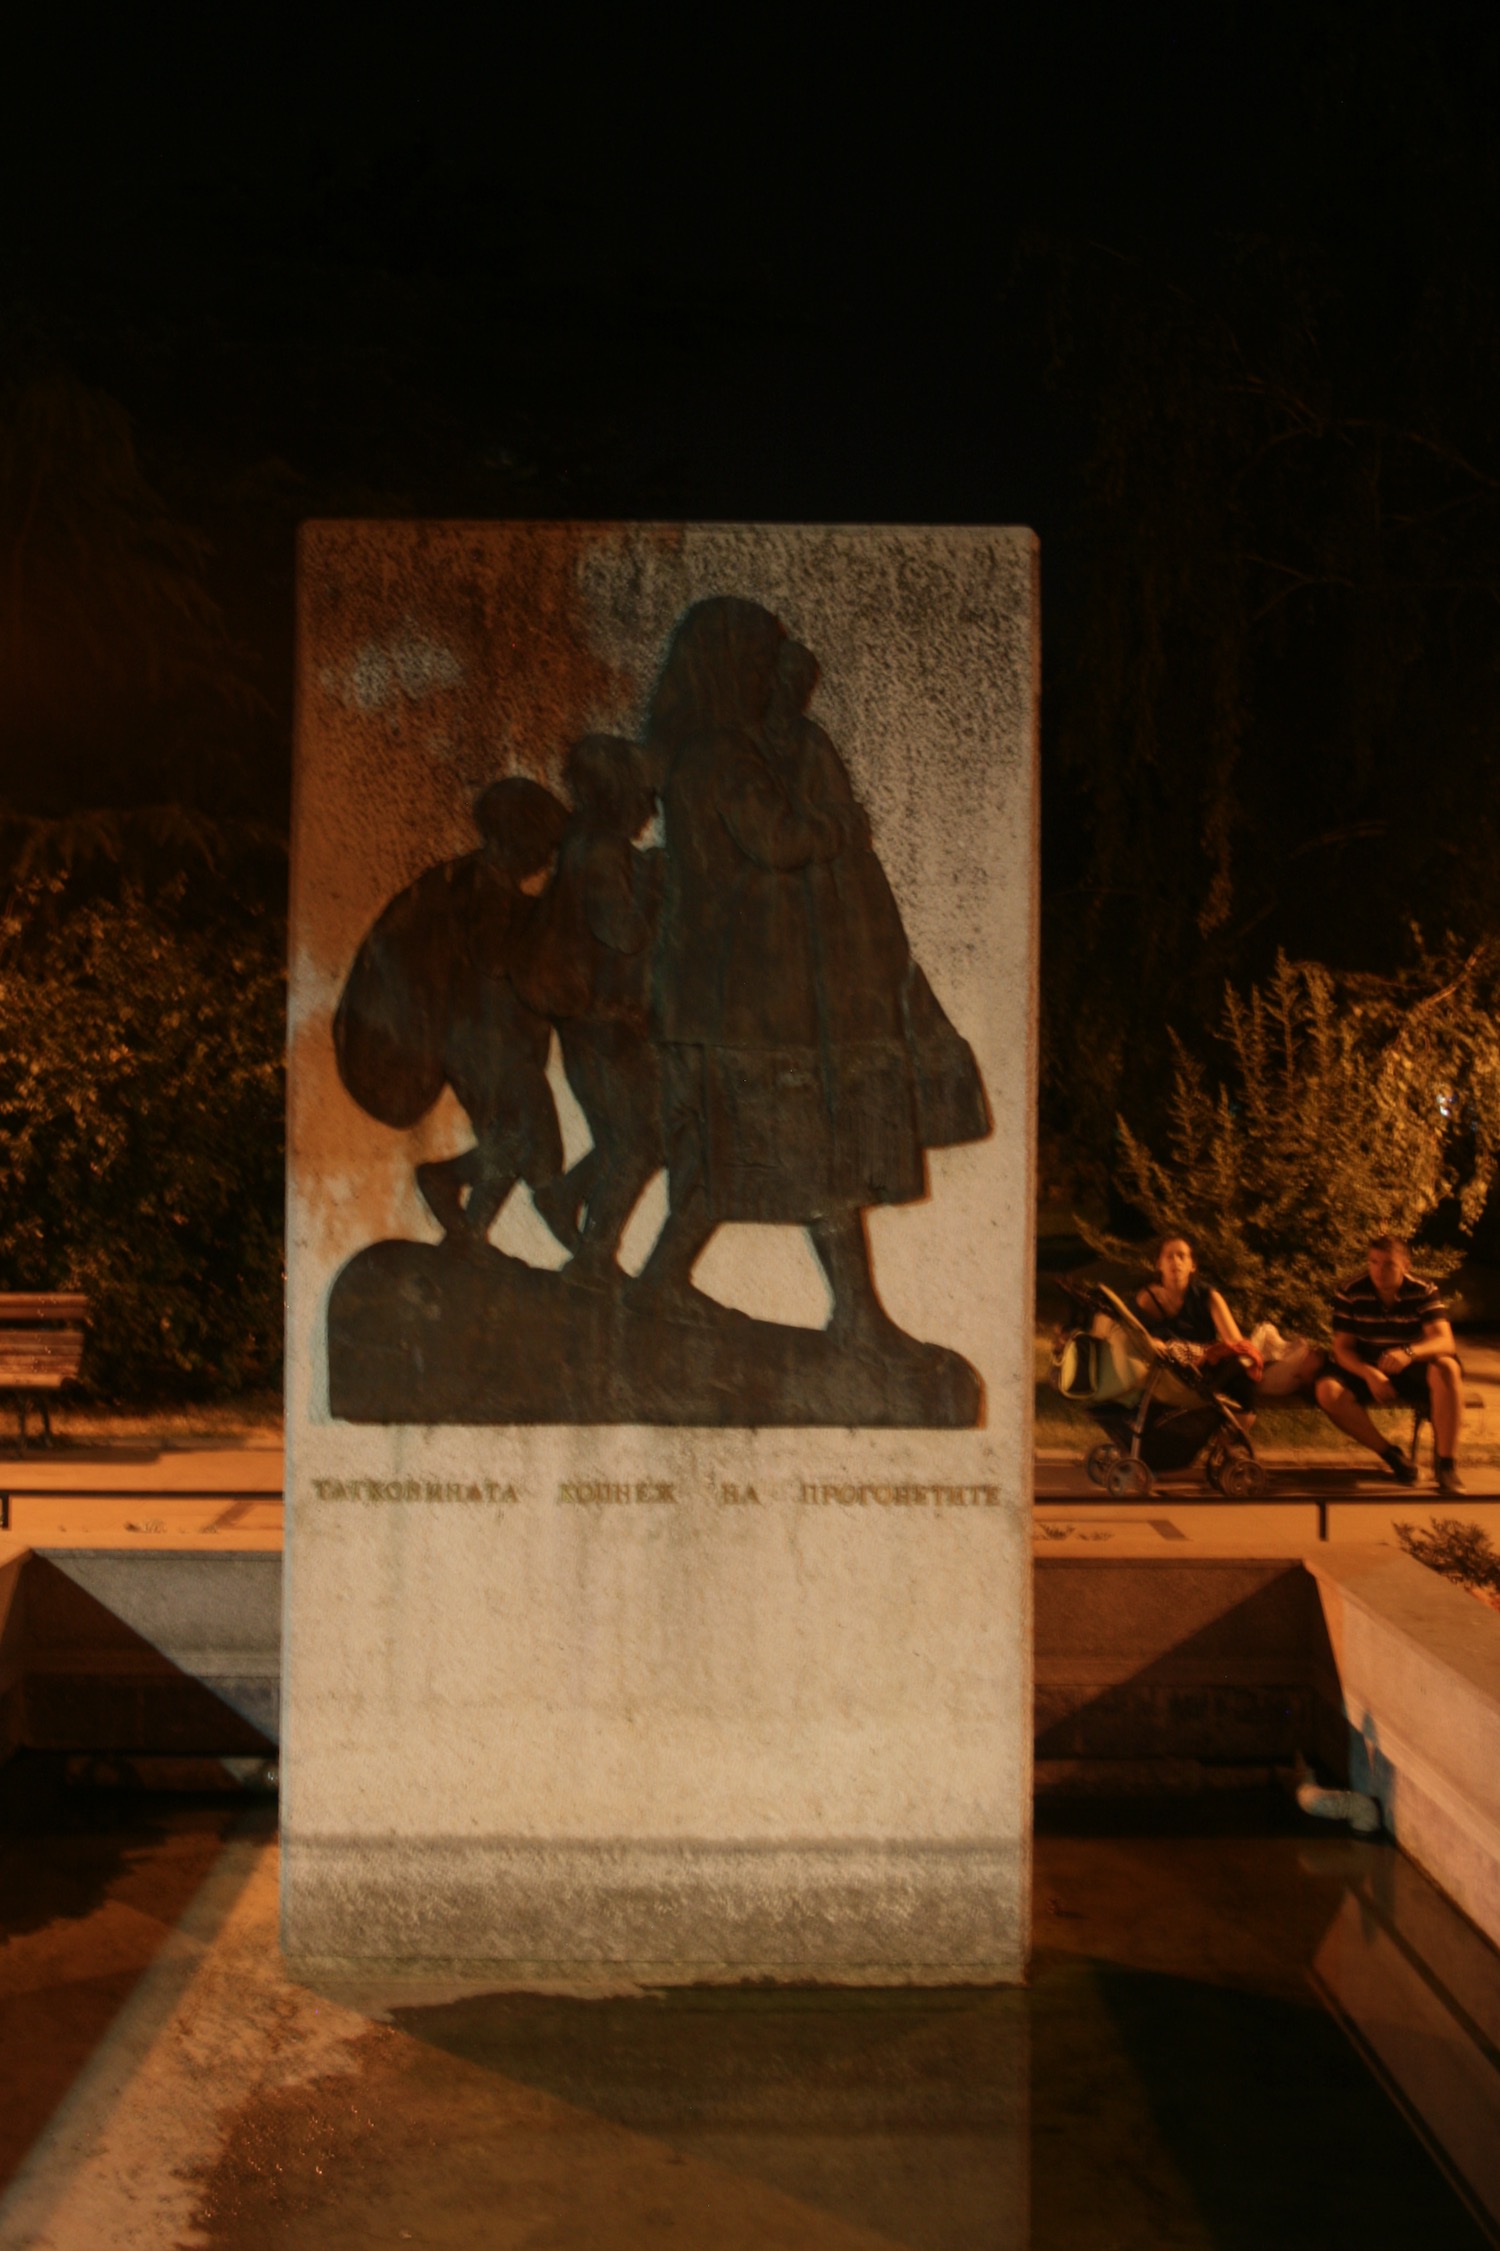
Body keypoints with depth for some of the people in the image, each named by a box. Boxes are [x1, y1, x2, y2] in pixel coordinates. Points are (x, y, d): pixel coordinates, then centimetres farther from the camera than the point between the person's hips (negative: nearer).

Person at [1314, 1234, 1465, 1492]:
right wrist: (1370, 1375, -32)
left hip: (1414, 1371, -1)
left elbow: (1445, 1342, -25)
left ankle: (1447, 1464, -31)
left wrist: (1409, 1353, -47)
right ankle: (1391, 1456, -18)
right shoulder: (1350, 1294, -11)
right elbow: (1342, 1348, -10)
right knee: (1328, 1391, -29)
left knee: (1447, 1368, -34)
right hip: (1367, 1370, 1)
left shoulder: (1424, 1292, -12)